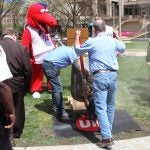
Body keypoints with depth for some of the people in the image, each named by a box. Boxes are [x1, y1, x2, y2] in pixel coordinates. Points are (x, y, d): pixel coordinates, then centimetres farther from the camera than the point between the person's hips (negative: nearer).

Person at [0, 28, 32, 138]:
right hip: (16, 84, -1)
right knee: (18, 108, 16)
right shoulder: (21, 48, -12)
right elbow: (28, 70, -10)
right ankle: (17, 131, 28)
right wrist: (26, 86, 4)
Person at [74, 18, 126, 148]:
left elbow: (78, 50, 14)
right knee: (110, 105, 17)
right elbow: (123, 48, 30)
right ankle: (108, 131, 29)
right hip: (113, 75, 5)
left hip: (100, 76, -5)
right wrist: (117, 35, 45)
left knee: (101, 107, -5)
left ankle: (107, 137, -12)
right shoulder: (113, 41, 7)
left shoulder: (91, 42, -5)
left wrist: (77, 36, 30)